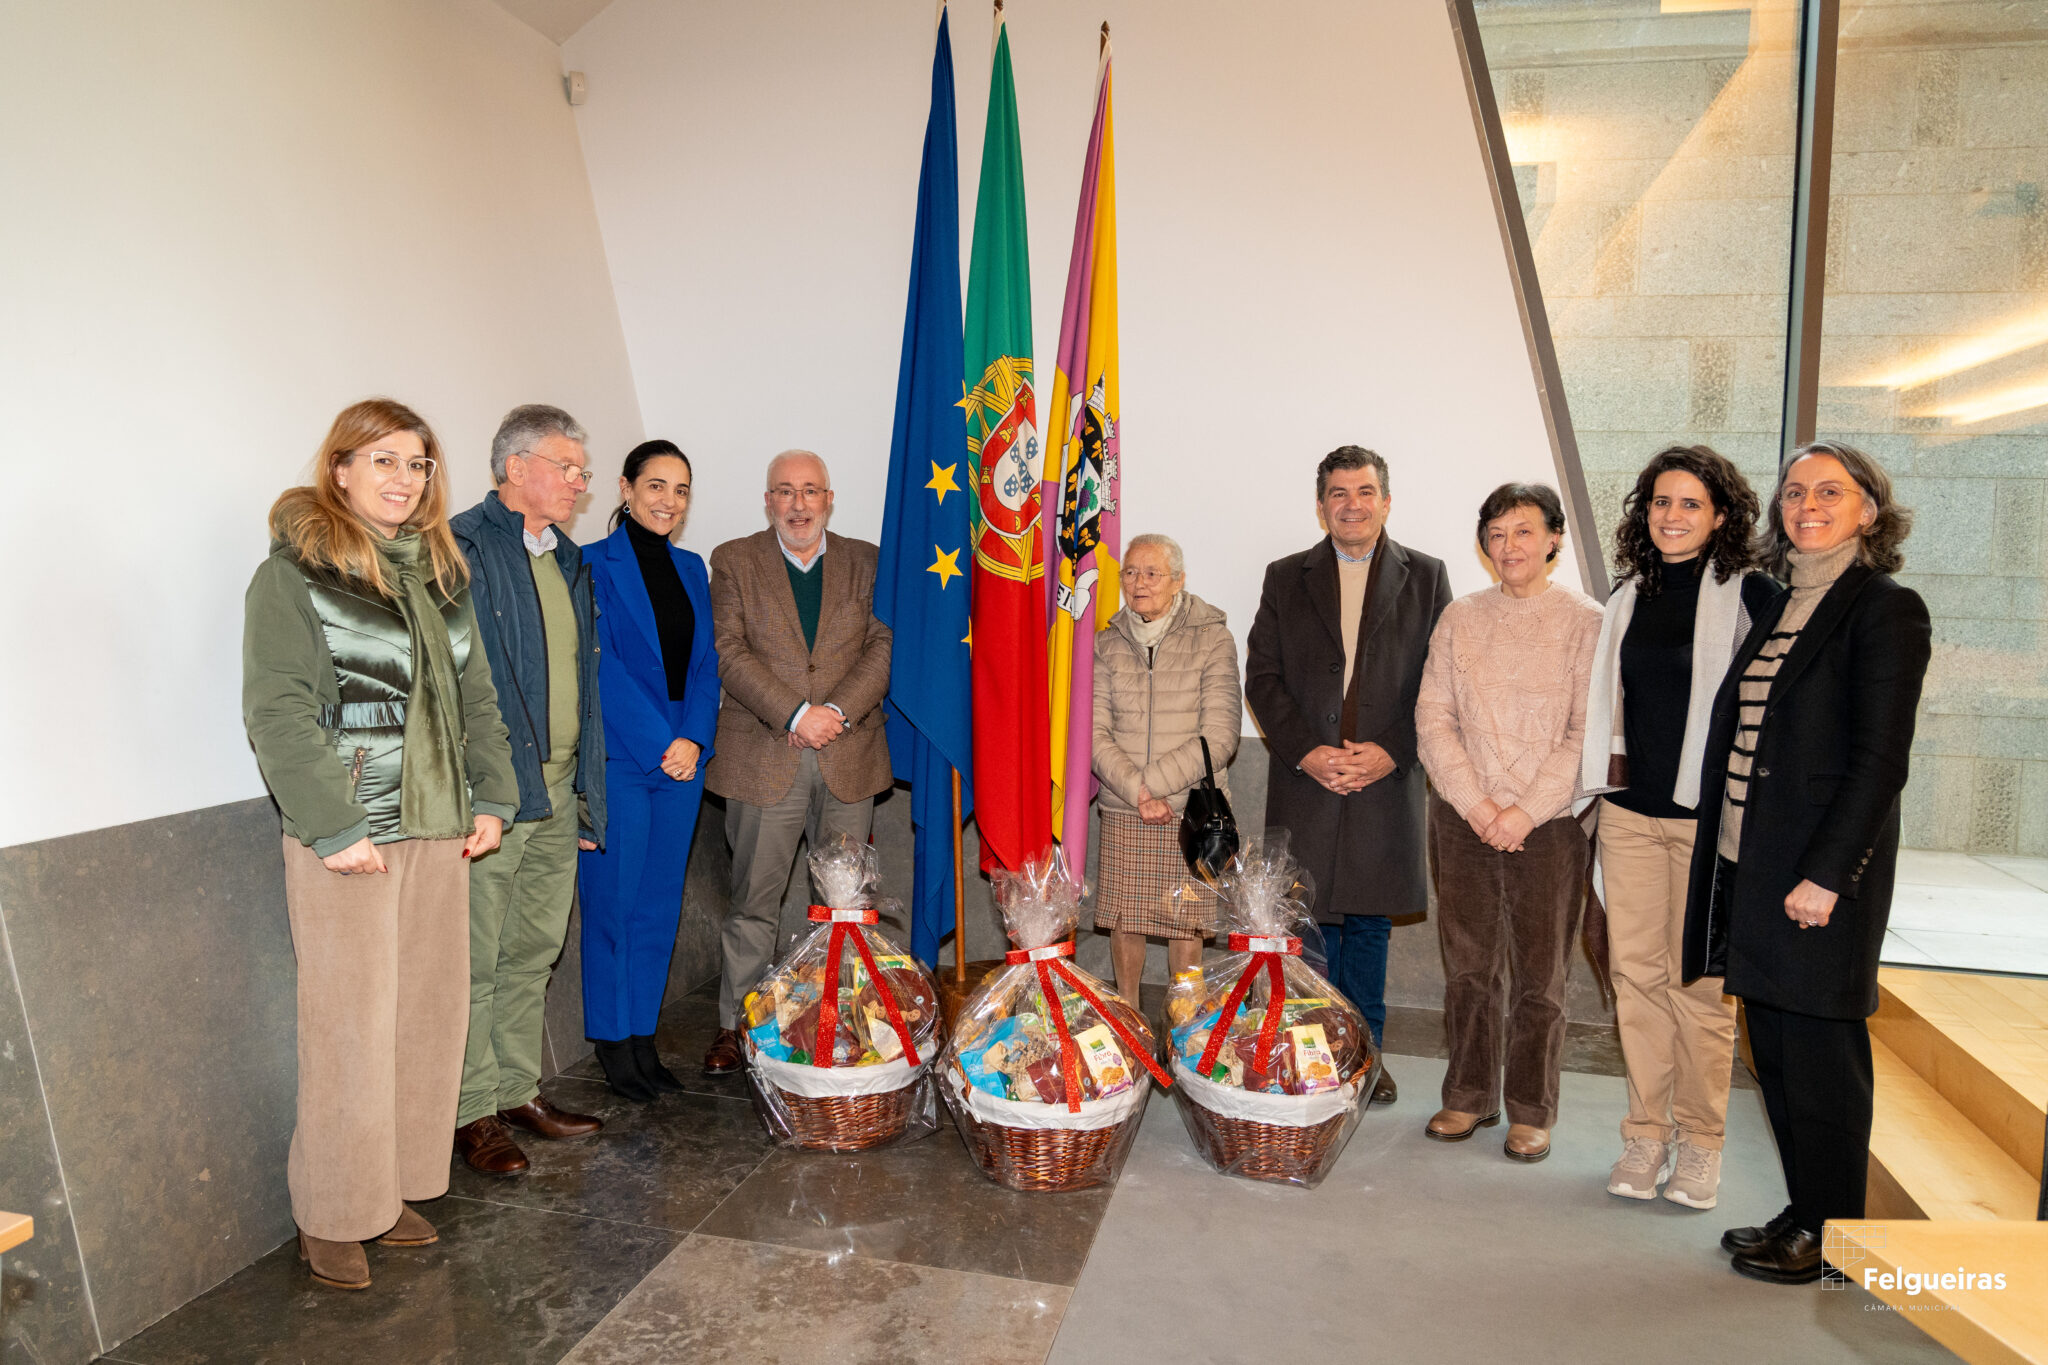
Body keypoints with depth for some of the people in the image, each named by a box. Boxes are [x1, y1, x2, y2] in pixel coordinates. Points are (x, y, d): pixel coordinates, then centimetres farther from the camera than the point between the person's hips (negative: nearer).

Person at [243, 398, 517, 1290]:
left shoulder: (437, 573, 14)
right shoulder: (294, 573, -5)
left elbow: (475, 696, 15)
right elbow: (277, 714, -12)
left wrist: (492, 799, 7)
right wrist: (333, 829, -17)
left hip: (437, 830, 6)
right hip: (348, 838, -6)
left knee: (429, 1018, 10)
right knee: (351, 1030, 1)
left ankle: (394, 1188, 26)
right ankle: (331, 1216, 17)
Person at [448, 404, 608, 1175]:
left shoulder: (568, 561, 16)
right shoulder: (460, 549, -10)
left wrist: (586, 792, 16)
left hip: (557, 792, 8)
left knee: (534, 951, 16)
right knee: (476, 961, 3)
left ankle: (519, 1090, 30)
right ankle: (473, 1111, 17)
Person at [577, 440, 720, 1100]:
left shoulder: (690, 569, 13)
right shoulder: (596, 565, -4)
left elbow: (704, 665, 9)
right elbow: (603, 667, -11)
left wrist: (694, 739, -6)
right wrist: (663, 745, -14)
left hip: (682, 760, 5)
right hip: (618, 760, -5)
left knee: (660, 904, 11)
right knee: (613, 901, 3)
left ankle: (643, 1037, 22)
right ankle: (611, 1040, 18)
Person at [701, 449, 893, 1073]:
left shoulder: (865, 561, 11)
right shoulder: (733, 561, 6)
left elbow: (884, 646, 2)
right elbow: (730, 653, -5)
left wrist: (839, 709, -13)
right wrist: (795, 714, -15)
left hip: (848, 758, 2)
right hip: (763, 760, -1)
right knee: (753, 902, 4)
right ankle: (734, 1025, 18)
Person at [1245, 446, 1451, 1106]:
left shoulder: (1425, 577, 6)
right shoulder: (1286, 578, 7)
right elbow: (1262, 676, 3)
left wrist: (1390, 752, -11)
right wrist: (1306, 751, -9)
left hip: (1388, 781, 0)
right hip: (1305, 779, 0)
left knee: (1369, 922, 10)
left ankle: (1365, 1052, 24)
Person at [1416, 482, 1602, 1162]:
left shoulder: (1586, 622, -2)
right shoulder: (1460, 617, 7)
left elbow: (1589, 732, -7)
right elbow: (1432, 718, 4)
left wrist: (1526, 811, -12)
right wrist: (1475, 804, -7)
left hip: (1549, 824, -2)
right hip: (1463, 819, 3)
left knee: (1539, 973, 5)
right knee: (1468, 965, 10)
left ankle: (1531, 1110, 22)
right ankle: (1470, 1095, 26)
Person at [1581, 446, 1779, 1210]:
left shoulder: (1750, 594, -5)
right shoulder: (1628, 598, 11)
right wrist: (1609, 762, 11)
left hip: (1711, 812, -4)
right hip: (1630, 810, 5)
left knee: (1701, 978, 2)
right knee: (1636, 971, 7)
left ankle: (1700, 1143, 18)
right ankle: (1646, 1132, 20)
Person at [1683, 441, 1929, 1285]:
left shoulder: (1886, 610, -8)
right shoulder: (1779, 607, 14)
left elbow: (1880, 762, -14)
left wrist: (1825, 874, -18)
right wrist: (1726, 862, 11)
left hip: (1819, 874, -7)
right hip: (1750, 868, 7)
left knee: (1819, 1057, 3)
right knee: (1776, 1054, 15)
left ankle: (1832, 1237, 19)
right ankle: (1803, 1214, 29)